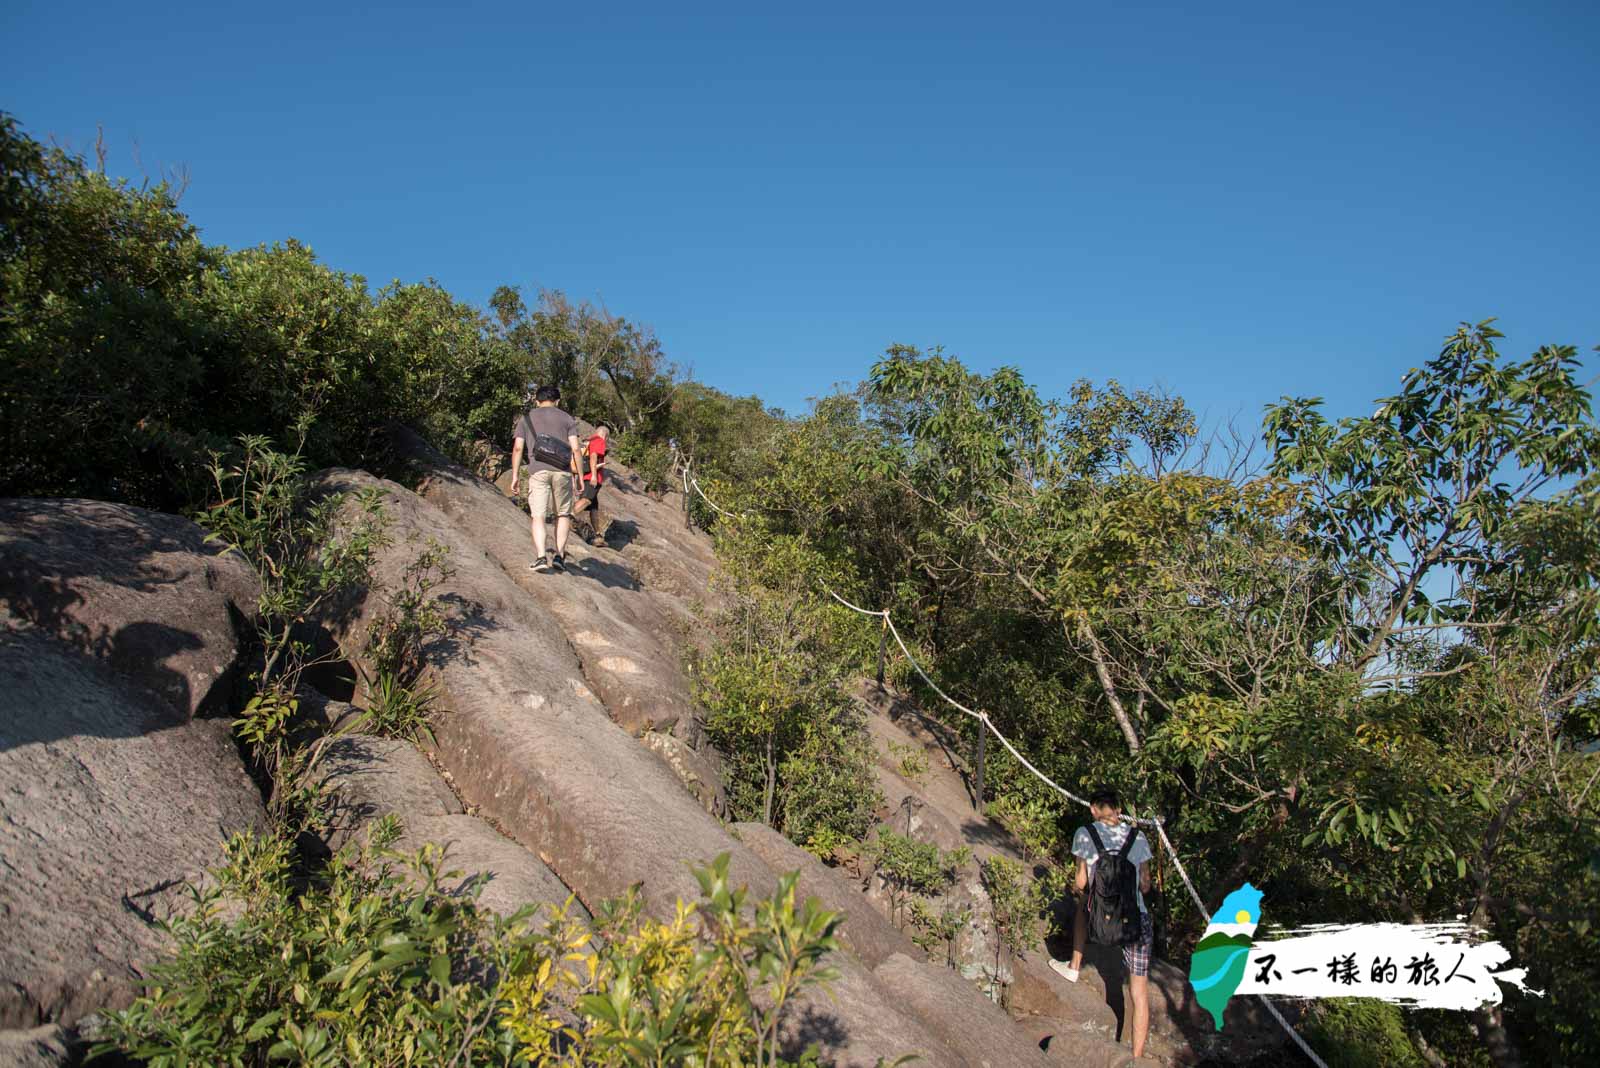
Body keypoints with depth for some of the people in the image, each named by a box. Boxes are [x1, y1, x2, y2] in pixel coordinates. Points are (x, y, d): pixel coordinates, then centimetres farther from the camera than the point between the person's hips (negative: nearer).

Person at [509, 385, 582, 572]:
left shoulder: (526, 418, 15)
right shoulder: (567, 418, 13)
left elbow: (518, 448, 7)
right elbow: (575, 449, 4)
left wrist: (515, 476, 9)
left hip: (537, 471, 0)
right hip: (562, 472, 0)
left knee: (538, 516, 0)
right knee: (563, 514, 13)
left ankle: (540, 557, -12)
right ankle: (559, 555, 6)